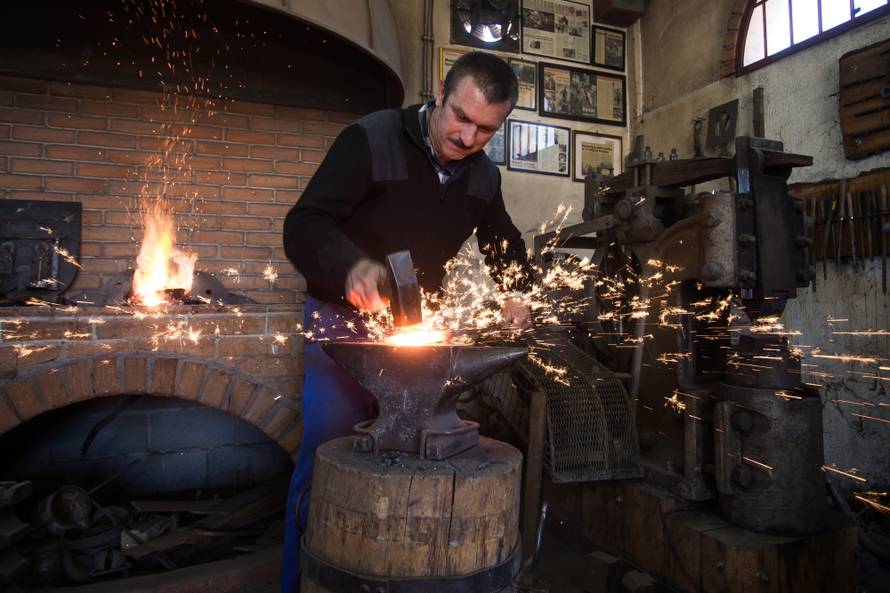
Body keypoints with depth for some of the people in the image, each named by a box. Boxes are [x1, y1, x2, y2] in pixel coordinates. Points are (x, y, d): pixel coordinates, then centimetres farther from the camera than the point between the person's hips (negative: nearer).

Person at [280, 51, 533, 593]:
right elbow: (303, 226, -24)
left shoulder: (484, 176, 1)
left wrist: (520, 293, -3)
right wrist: (351, 267, -44)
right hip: (346, 320, -4)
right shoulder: (372, 139, -16)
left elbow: (507, 245, 17)